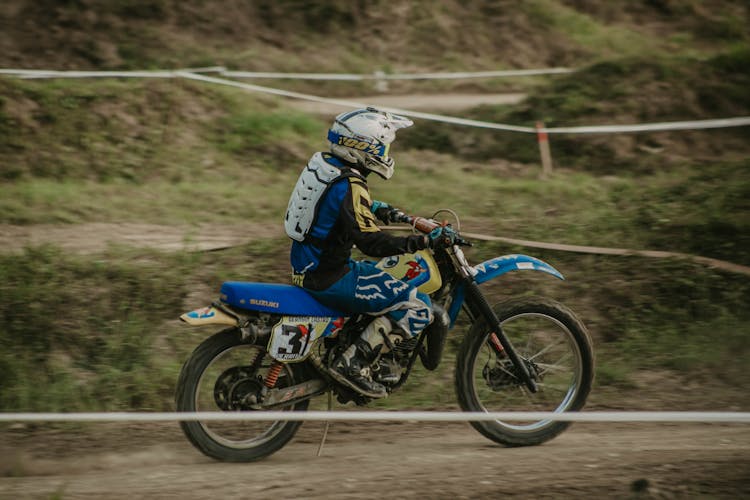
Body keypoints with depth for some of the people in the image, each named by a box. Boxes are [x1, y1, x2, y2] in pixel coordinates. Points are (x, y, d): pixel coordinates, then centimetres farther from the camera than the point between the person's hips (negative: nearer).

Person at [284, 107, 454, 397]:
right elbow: (372, 243, -28)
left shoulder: (325, 165, 6)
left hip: (306, 263, 10)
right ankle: (354, 363, -11)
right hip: (327, 280, -10)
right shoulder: (349, 186, -23)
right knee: (417, 307, -12)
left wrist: (380, 210, 22)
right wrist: (422, 241, -27)